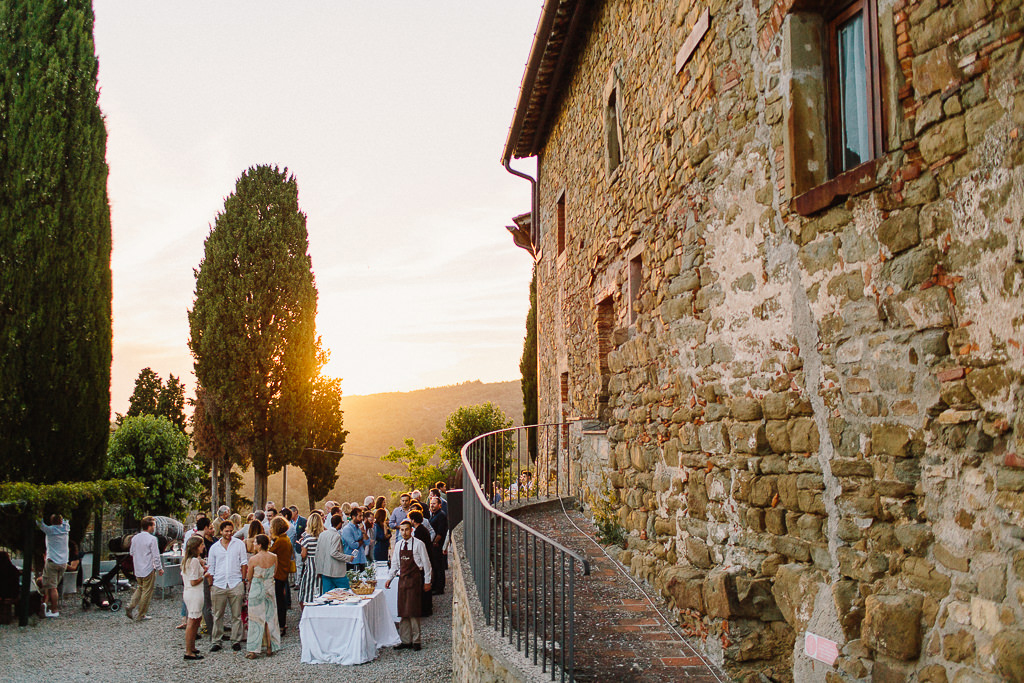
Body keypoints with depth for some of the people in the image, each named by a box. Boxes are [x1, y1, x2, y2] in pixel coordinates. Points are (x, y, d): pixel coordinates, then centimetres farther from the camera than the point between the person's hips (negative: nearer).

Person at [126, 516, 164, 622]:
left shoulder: (135, 538, 3)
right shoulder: (152, 539, -17)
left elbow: (131, 552, 14)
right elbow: (156, 555, -15)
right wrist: (159, 568, -5)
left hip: (138, 569, 7)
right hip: (148, 569, -7)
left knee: (140, 588, 23)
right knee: (147, 591, 4)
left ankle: (130, 607, 4)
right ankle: (142, 615, 10)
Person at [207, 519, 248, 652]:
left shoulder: (239, 544, 5)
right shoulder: (214, 547, 9)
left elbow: (244, 562, 7)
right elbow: (211, 568, 12)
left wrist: (243, 580, 0)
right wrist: (210, 585, 7)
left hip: (235, 584, -1)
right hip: (218, 585, 1)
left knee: (236, 615, 3)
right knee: (218, 615, 5)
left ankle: (236, 641, 11)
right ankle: (216, 642, 14)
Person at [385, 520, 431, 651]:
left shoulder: (418, 544, -6)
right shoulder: (398, 545, 9)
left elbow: (426, 563, -3)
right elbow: (395, 563, 18)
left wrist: (427, 581, -3)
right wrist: (389, 578, 10)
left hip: (414, 579, -5)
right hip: (402, 579, 5)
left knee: (413, 611, -4)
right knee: (403, 611, 6)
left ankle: (415, 640, 5)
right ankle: (405, 640, 14)